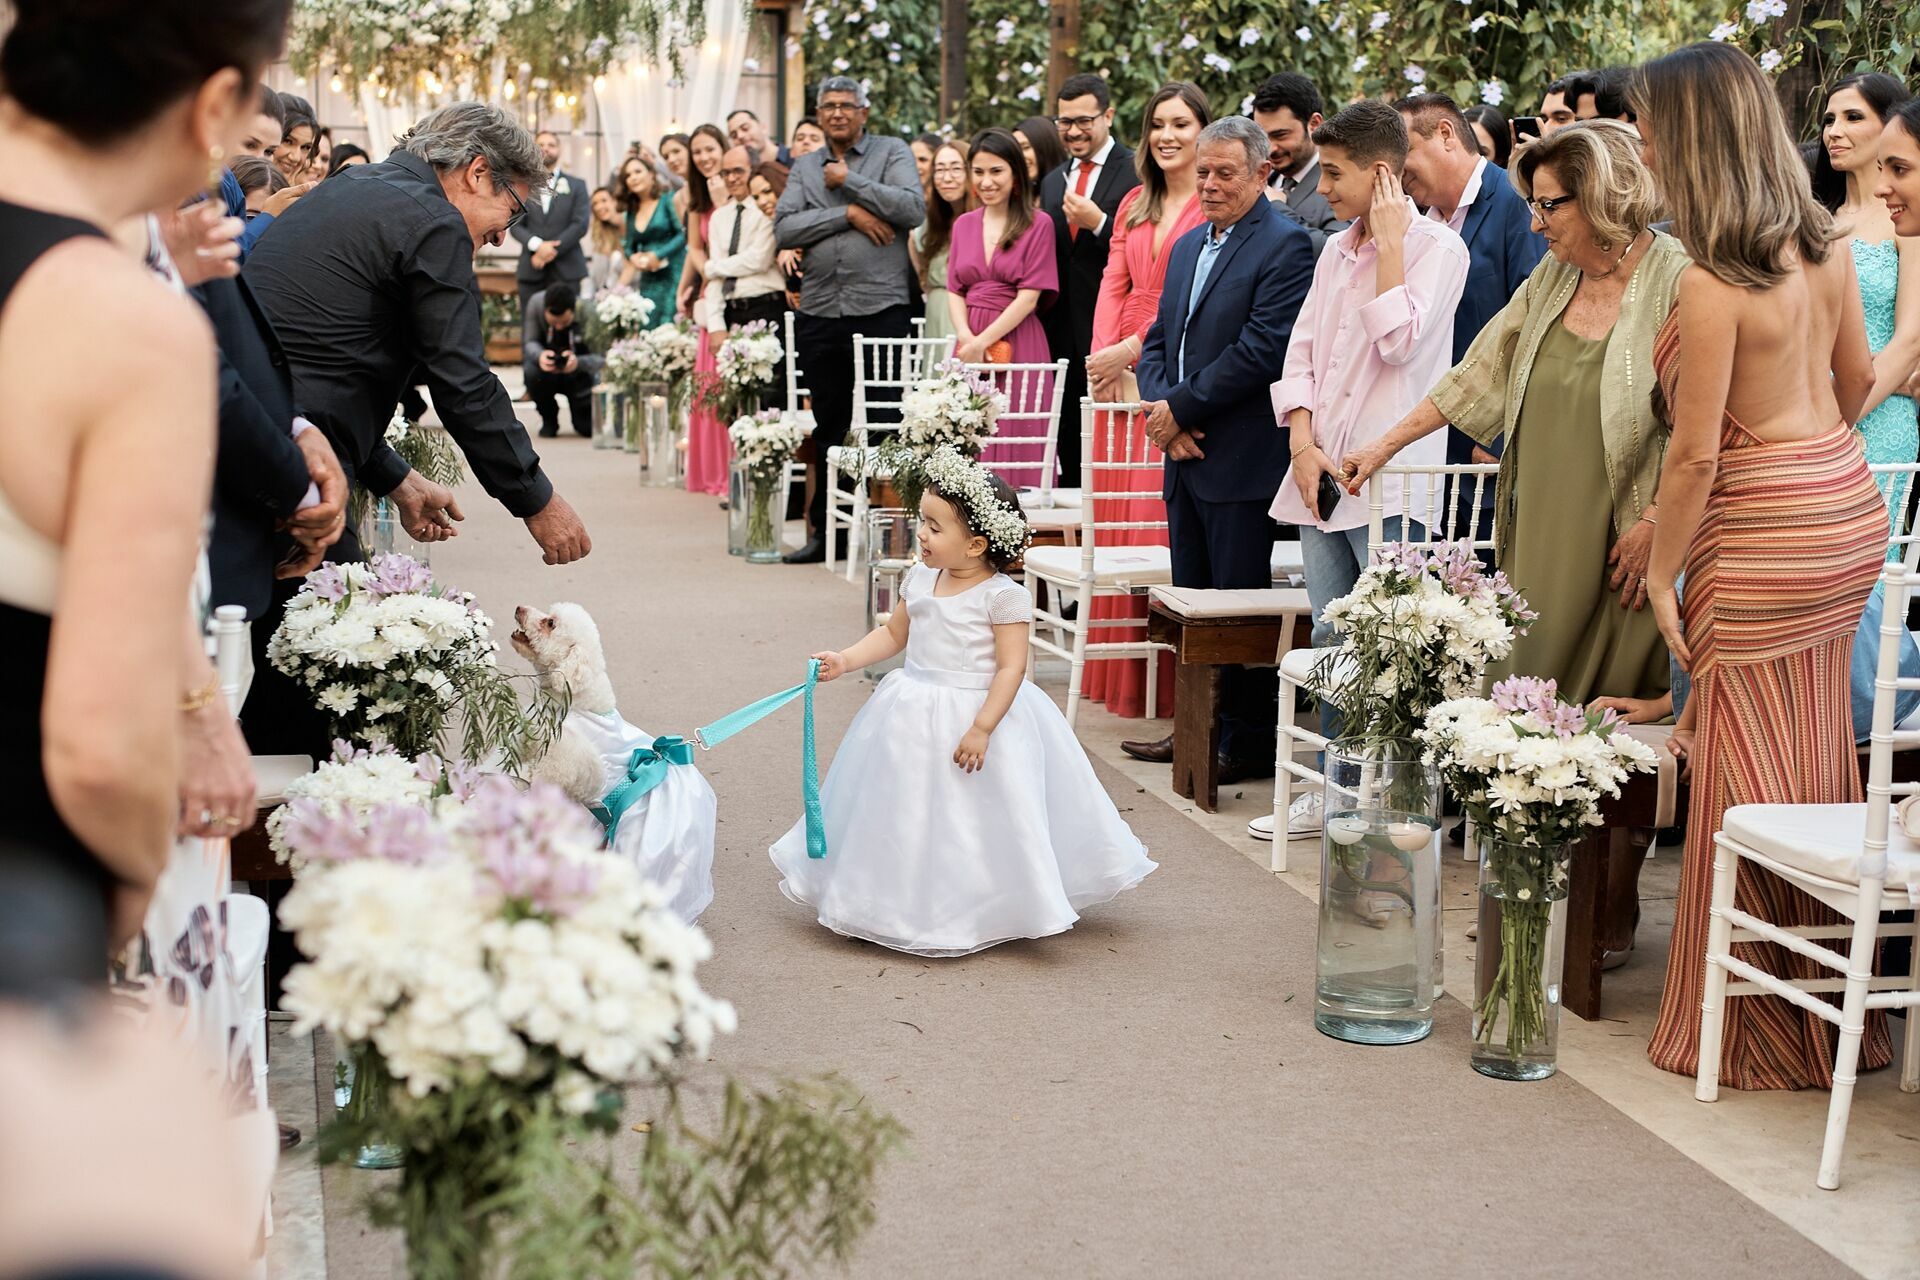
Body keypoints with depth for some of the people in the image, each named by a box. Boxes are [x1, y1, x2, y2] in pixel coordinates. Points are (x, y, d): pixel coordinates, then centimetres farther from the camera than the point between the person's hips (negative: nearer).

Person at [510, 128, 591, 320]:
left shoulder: (576, 186, 11)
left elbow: (580, 225, 0)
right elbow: (515, 226, 4)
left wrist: (552, 250, -10)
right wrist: (537, 245, -15)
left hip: (565, 269, -1)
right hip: (530, 270, 1)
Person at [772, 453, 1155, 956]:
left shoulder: (1002, 595, -16)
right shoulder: (919, 579, 3)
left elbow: (1011, 666, -17)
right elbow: (894, 633, 15)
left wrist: (982, 728, -23)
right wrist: (846, 660, 2)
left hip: (981, 711, -6)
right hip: (917, 714, 6)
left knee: (980, 817, 1)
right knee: (911, 815, 14)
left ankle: (992, 914, 18)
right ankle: (911, 905, 29)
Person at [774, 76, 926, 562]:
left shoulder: (892, 152, 4)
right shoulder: (805, 167, 14)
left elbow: (913, 209, -12)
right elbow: (784, 228, 0)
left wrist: (850, 181, -8)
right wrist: (847, 214, -9)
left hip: (880, 309, -4)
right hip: (820, 313, 4)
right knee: (828, 427, 12)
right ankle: (825, 531, 21)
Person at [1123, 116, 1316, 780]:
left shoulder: (1285, 245, -10)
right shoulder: (1188, 246, 17)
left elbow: (1261, 350, -18)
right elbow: (1158, 341, 16)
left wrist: (1180, 409, -14)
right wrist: (1161, 410, -3)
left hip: (1242, 459, -8)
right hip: (1186, 454, 8)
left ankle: (1248, 742, 8)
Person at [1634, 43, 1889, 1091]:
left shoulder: (1712, 284, -22)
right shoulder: (1823, 245, 3)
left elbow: (1696, 456, -19)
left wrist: (1660, 572, -7)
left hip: (1765, 533, -8)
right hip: (1849, 509, 9)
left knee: (1749, 778, 3)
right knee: (1818, 764, 17)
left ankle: (1765, 1035, 15)